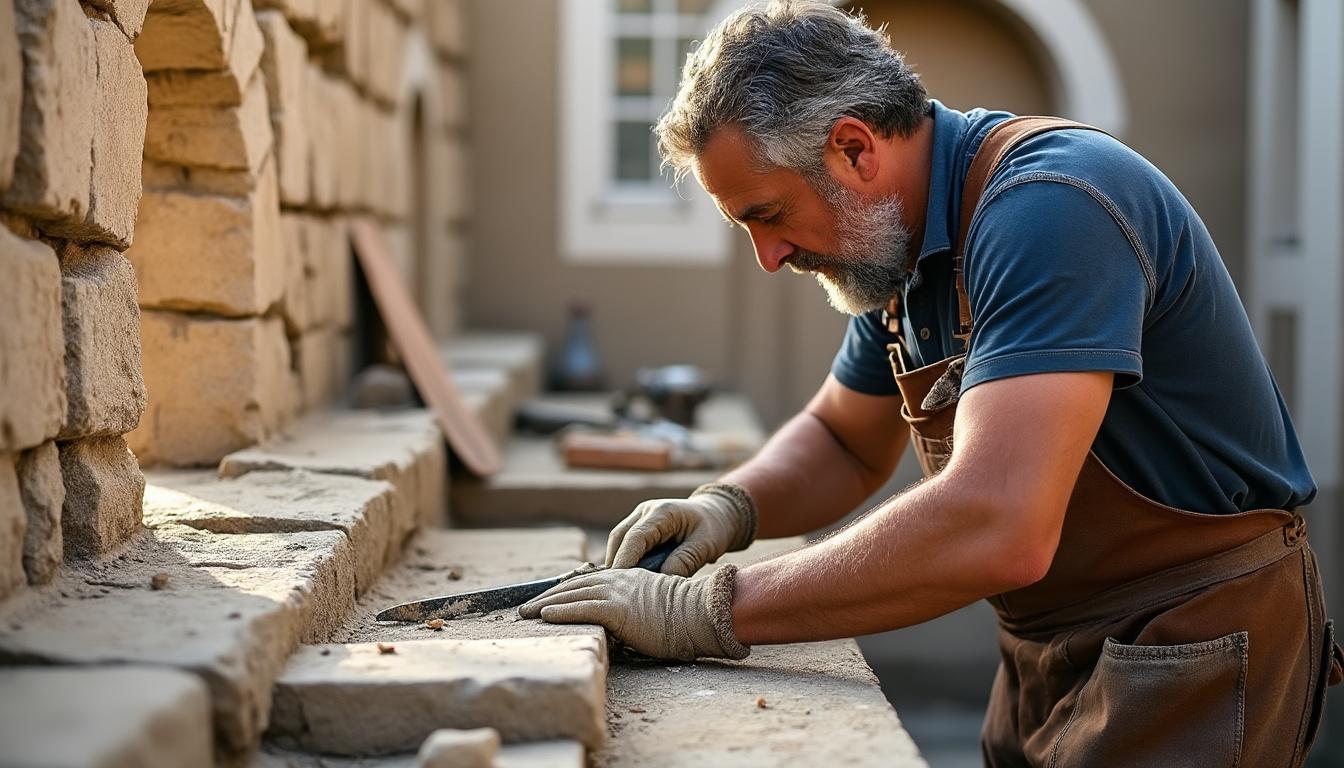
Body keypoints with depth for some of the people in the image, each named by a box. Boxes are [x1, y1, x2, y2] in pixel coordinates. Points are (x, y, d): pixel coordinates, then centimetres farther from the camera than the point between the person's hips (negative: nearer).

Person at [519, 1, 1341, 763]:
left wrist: (711, 611, -30)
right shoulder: (899, 240, 3)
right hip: (1052, 653, 8)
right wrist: (729, 506, -5)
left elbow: (994, 531, -37)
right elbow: (844, 442, 17)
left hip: (1192, 657, -8)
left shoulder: (1049, 207, -26)